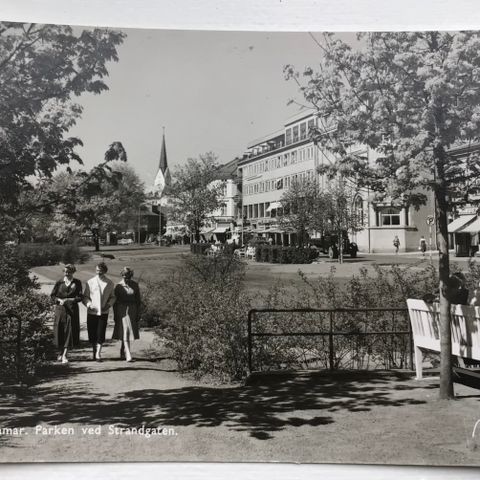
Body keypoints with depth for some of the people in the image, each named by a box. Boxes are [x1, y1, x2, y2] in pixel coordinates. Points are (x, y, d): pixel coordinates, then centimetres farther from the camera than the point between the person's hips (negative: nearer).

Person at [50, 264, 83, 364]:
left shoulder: (77, 283, 3)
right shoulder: (59, 283, 5)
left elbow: (80, 297, -1)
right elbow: (53, 295, 8)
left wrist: (67, 300, -12)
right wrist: (59, 300, -11)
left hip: (72, 310, -1)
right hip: (60, 309, 1)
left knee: (69, 332, -4)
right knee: (59, 331, 3)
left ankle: (64, 355, 0)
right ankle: (60, 353, 21)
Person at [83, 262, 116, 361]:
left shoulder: (109, 283, 4)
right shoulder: (90, 282, 3)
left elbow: (112, 297, 11)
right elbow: (85, 296, 5)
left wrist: (108, 305, -7)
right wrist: (89, 304, -13)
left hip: (103, 312, 0)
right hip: (92, 312, 1)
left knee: (101, 333, -7)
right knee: (92, 333, 7)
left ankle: (98, 354, -4)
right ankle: (94, 352, 25)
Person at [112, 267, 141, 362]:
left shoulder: (135, 285, 4)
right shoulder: (118, 286, -2)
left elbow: (138, 300, 8)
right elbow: (115, 301, 1)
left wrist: (138, 313, 3)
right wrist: (115, 315, -1)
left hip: (132, 310, 3)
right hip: (122, 310, -3)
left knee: (126, 333, 10)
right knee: (125, 333, -8)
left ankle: (122, 353, 27)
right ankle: (128, 355, -12)